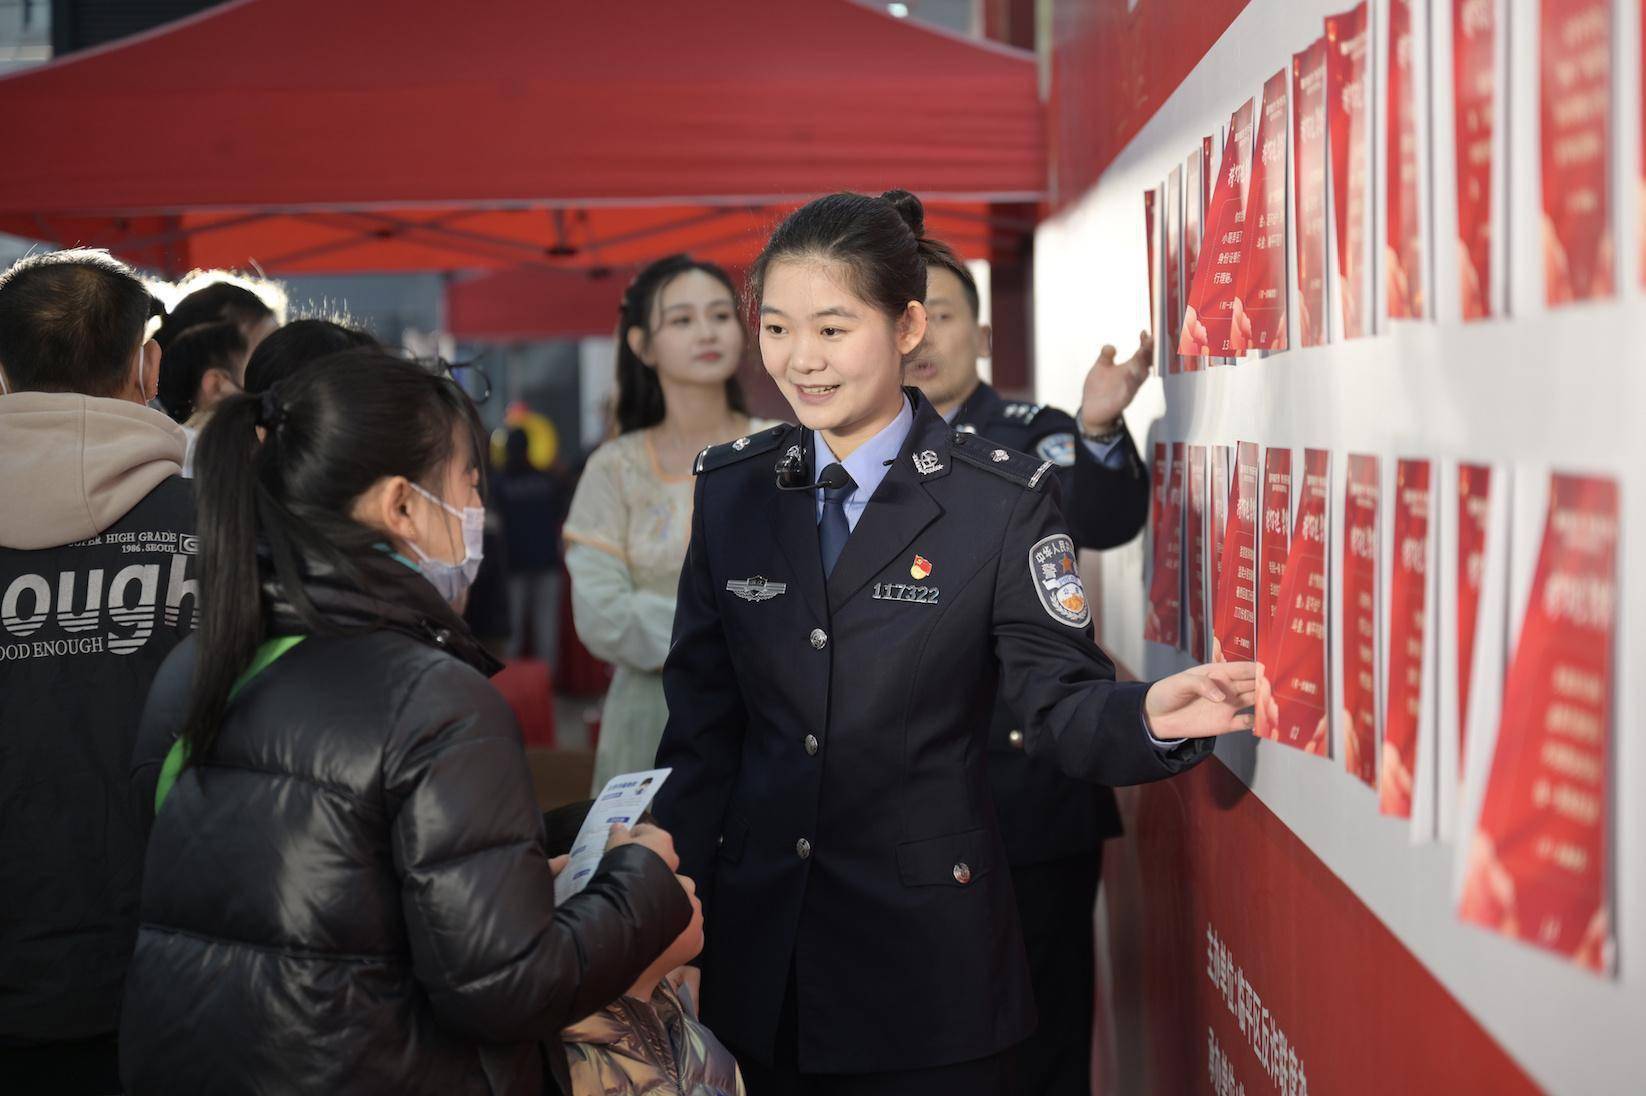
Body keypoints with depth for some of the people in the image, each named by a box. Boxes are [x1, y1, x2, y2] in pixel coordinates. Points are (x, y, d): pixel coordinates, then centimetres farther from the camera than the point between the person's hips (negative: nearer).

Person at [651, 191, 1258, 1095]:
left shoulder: (1003, 500, -7)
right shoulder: (732, 489, 4)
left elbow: (1058, 697, -9)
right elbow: (701, 721, 7)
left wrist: (1147, 717, -31)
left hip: (926, 954, -3)